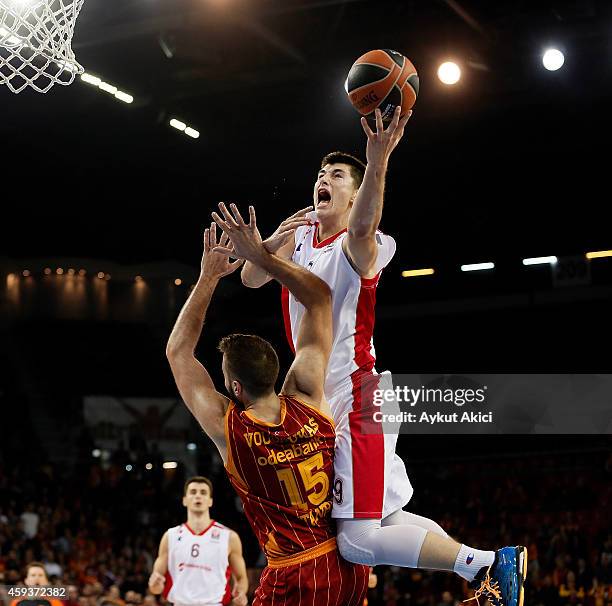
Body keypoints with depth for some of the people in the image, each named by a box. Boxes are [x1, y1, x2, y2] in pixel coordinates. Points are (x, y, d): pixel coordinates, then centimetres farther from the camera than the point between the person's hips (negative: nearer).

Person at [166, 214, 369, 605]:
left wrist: (209, 277, 5)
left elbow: (178, 351, 3)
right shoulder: (307, 401, -7)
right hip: (353, 564, 4)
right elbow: (320, 298, 1)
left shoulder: (227, 428, -12)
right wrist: (260, 254, 0)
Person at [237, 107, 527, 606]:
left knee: (360, 539, -16)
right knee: (380, 519, 15)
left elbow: (361, 228, -36)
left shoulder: (358, 244, -12)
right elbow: (251, 279, 8)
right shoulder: (300, 233, 12)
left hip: (356, 400, -9)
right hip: (323, 400, 9)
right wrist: (273, 243, -13)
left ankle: (486, 564, -9)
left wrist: (377, 162, -53)